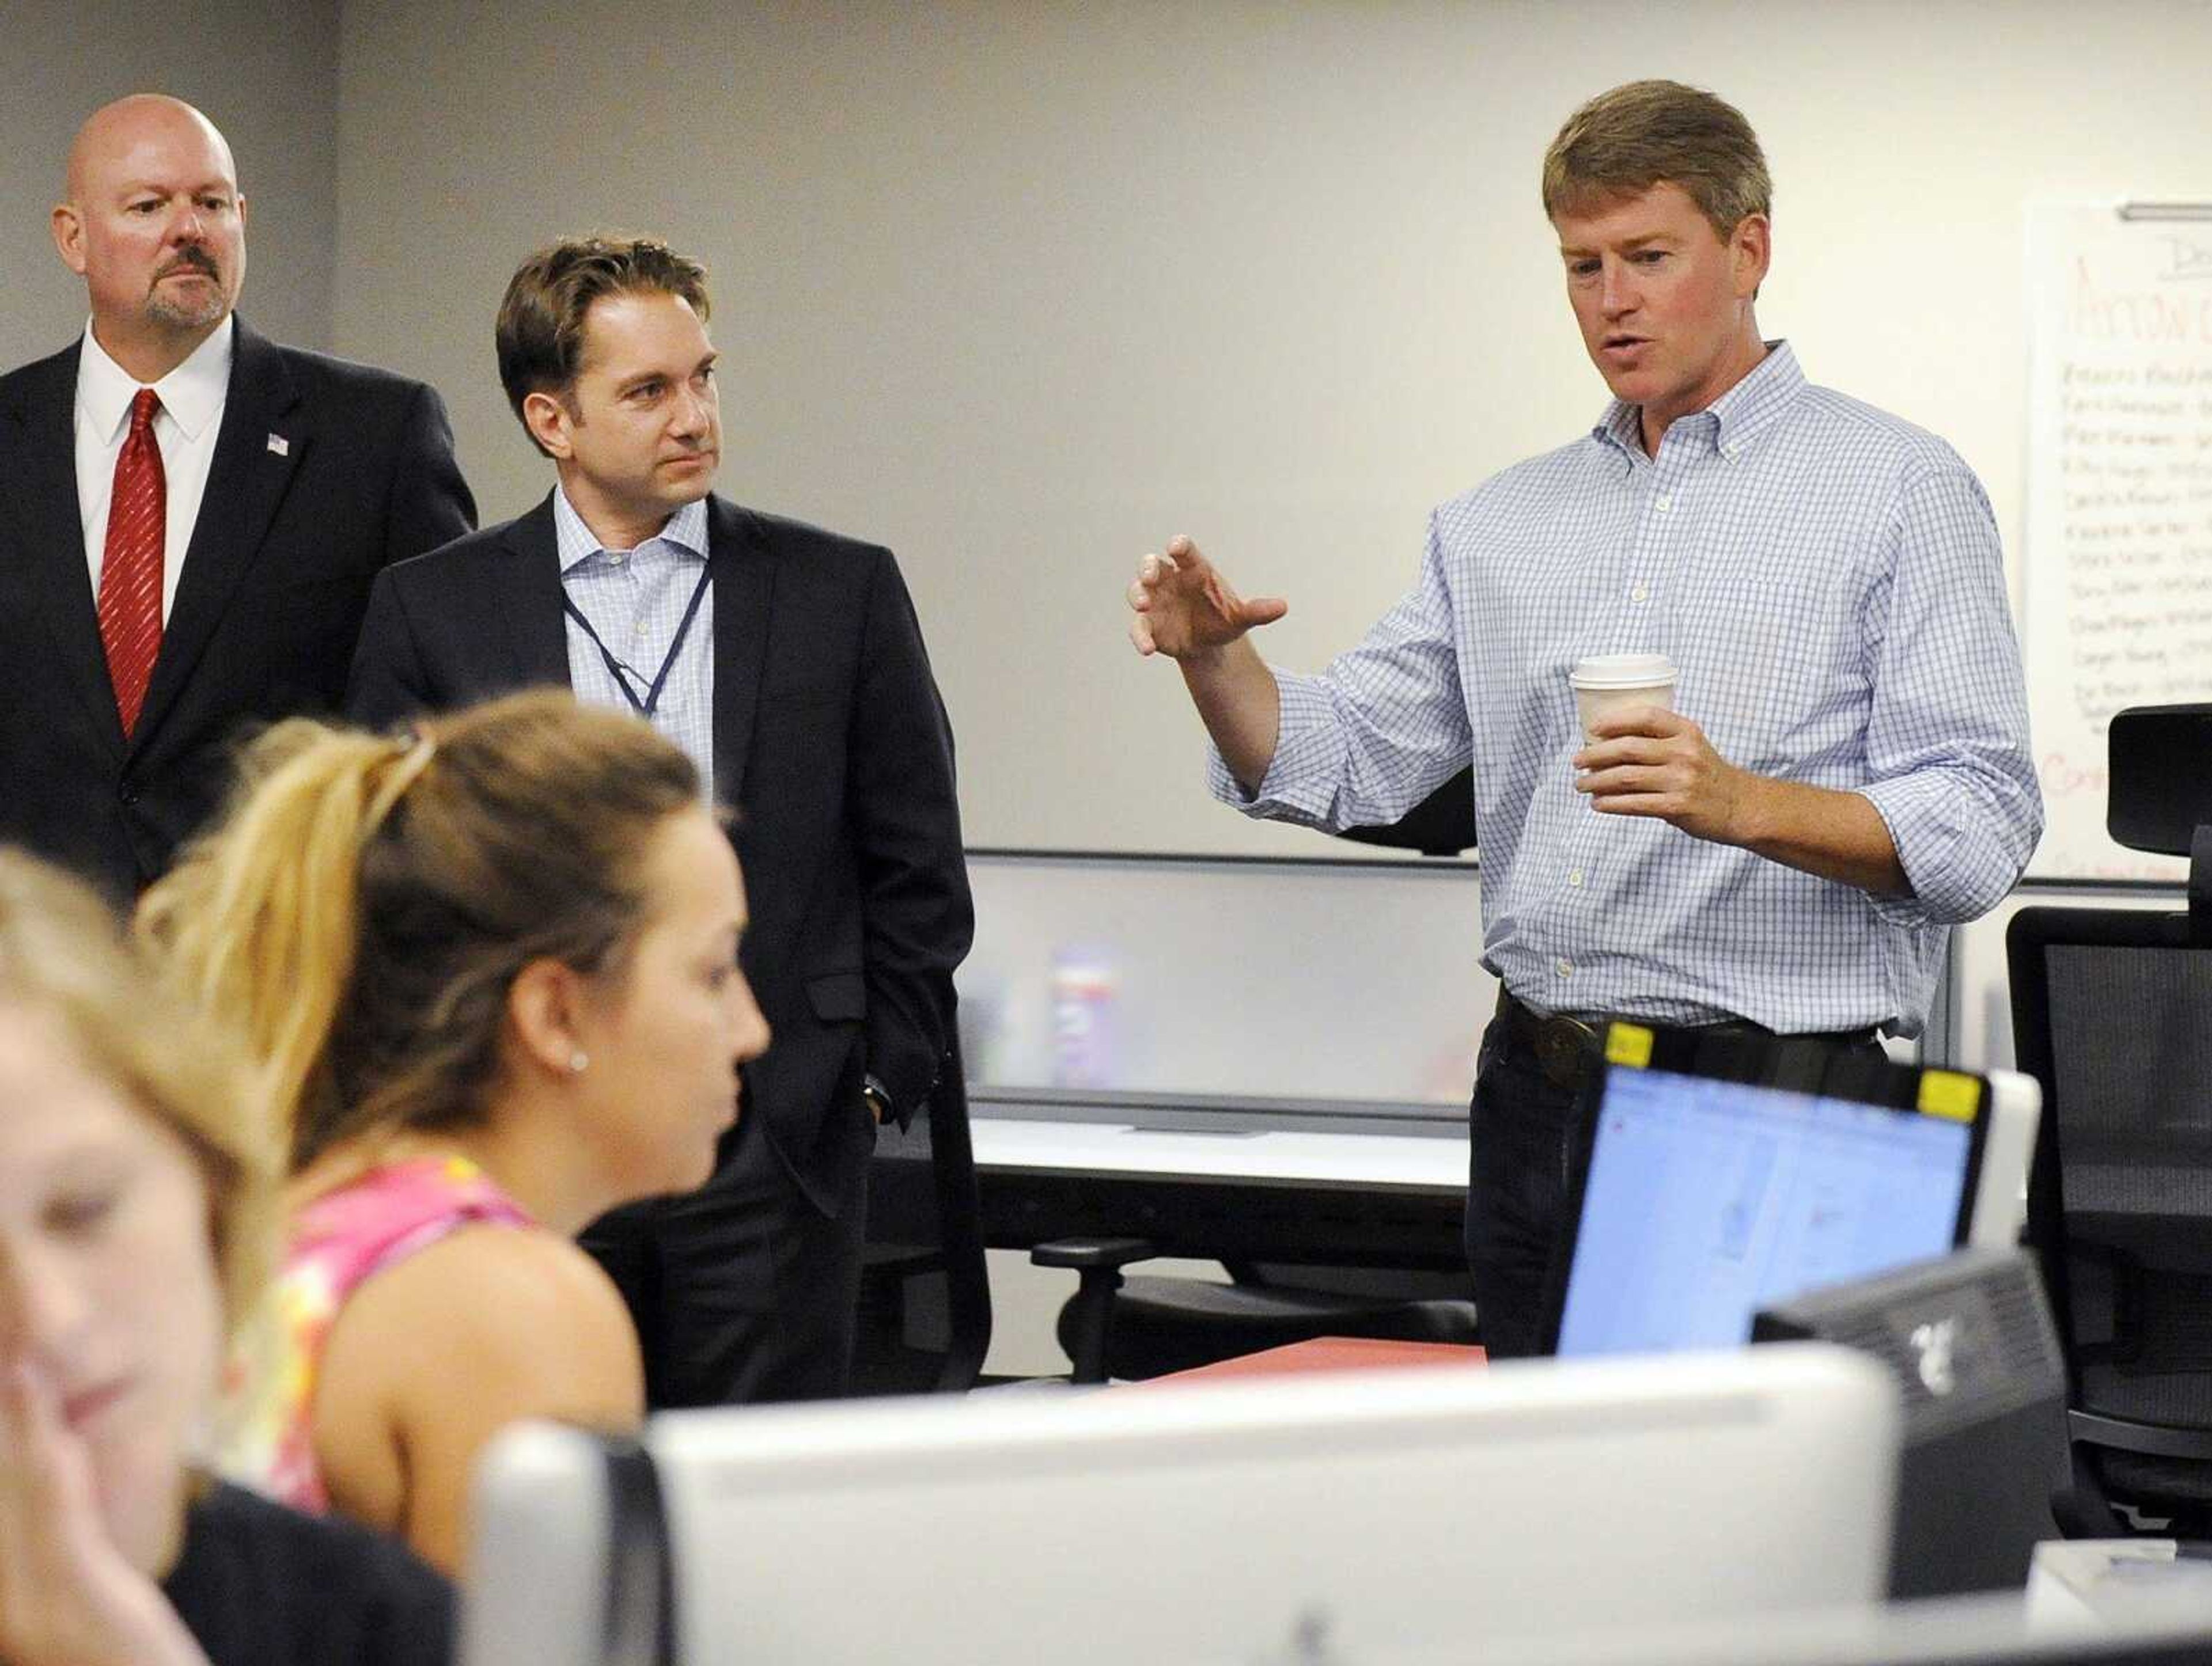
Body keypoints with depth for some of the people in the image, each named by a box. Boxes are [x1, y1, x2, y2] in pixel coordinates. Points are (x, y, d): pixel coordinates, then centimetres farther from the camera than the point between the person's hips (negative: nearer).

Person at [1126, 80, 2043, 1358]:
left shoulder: (1899, 488, -2)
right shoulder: (1505, 523, 15)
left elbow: (1980, 830, -10)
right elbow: (1335, 766, 11)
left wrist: (1743, 805, -25)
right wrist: (1214, 656, -8)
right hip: (1541, 1103, 5)